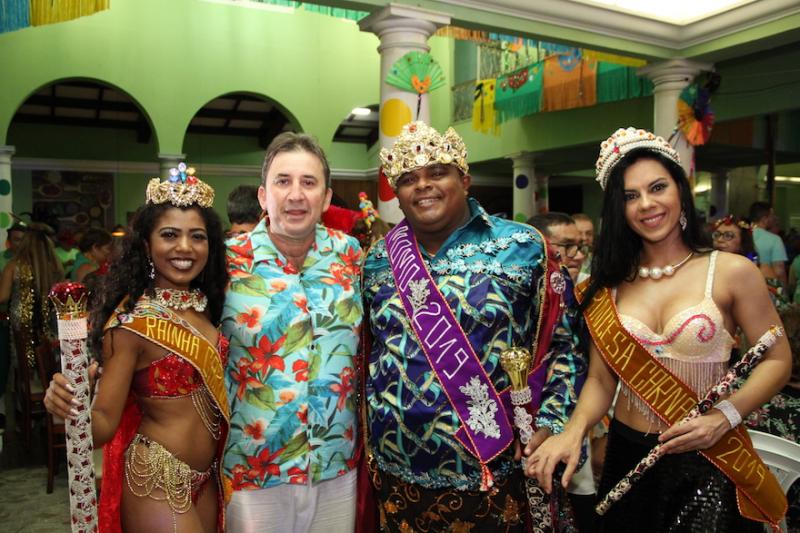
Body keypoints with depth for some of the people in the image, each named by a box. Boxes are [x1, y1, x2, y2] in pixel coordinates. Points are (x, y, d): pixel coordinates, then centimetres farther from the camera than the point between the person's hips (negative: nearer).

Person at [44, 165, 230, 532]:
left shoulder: (204, 305, 1)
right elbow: (104, 422, -18)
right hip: (157, 483, -7)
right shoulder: (132, 321, -18)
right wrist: (72, 407, -36)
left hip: (205, 475, 7)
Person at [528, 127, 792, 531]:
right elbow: (601, 379, 0)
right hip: (627, 456, 3)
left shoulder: (732, 272, -7)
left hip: (706, 460, -2)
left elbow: (776, 359, -4)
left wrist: (725, 416, -18)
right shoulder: (609, 285, 1)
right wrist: (574, 430, -17)